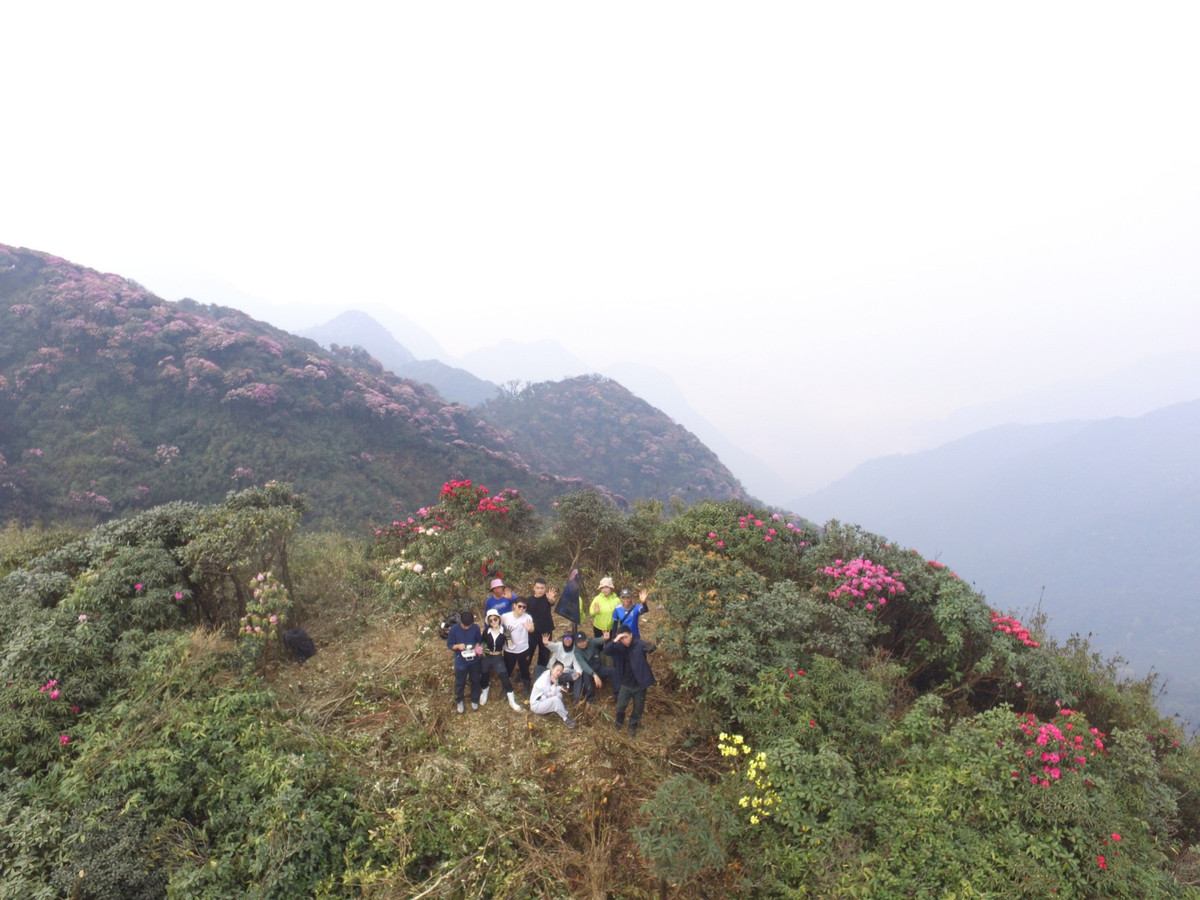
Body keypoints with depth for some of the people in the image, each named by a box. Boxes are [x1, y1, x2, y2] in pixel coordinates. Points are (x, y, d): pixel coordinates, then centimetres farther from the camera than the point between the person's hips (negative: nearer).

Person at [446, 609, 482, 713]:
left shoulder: (476, 627, -14)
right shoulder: (454, 629, -19)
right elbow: (449, 645, -10)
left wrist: (477, 648, -18)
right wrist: (458, 646, -30)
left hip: (474, 660, 2)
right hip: (460, 661, -2)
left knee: (475, 681, 19)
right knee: (460, 683, 16)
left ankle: (474, 700, 44)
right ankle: (459, 701, 42)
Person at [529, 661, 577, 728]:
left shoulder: (554, 677, 1)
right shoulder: (545, 678, -24)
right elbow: (551, 695, -22)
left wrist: (559, 688, -13)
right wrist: (555, 684, -23)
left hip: (544, 701, 9)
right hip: (536, 705, -9)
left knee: (559, 695, -11)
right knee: (555, 699, -31)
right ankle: (565, 719, -18)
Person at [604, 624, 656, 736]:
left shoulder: (638, 644, -22)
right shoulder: (619, 646, -11)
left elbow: (650, 647, -43)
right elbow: (606, 651, -23)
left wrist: (650, 647, -68)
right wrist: (614, 641, -40)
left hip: (639, 684, -2)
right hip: (625, 684, 2)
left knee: (638, 709, 17)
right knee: (620, 706, 17)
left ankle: (633, 725, 44)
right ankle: (619, 721, 50)